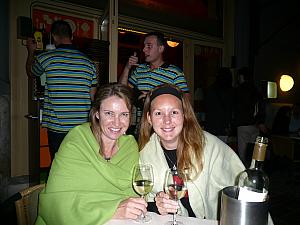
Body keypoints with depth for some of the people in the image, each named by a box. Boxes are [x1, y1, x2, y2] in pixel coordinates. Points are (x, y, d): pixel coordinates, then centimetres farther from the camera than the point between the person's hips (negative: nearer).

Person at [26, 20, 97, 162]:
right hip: (82, 128, 3)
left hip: (57, 128, -3)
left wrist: (31, 52, 34)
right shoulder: (89, 63, 4)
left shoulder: (45, 58, -5)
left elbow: (31, 73, 19)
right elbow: (93, 97, 7)